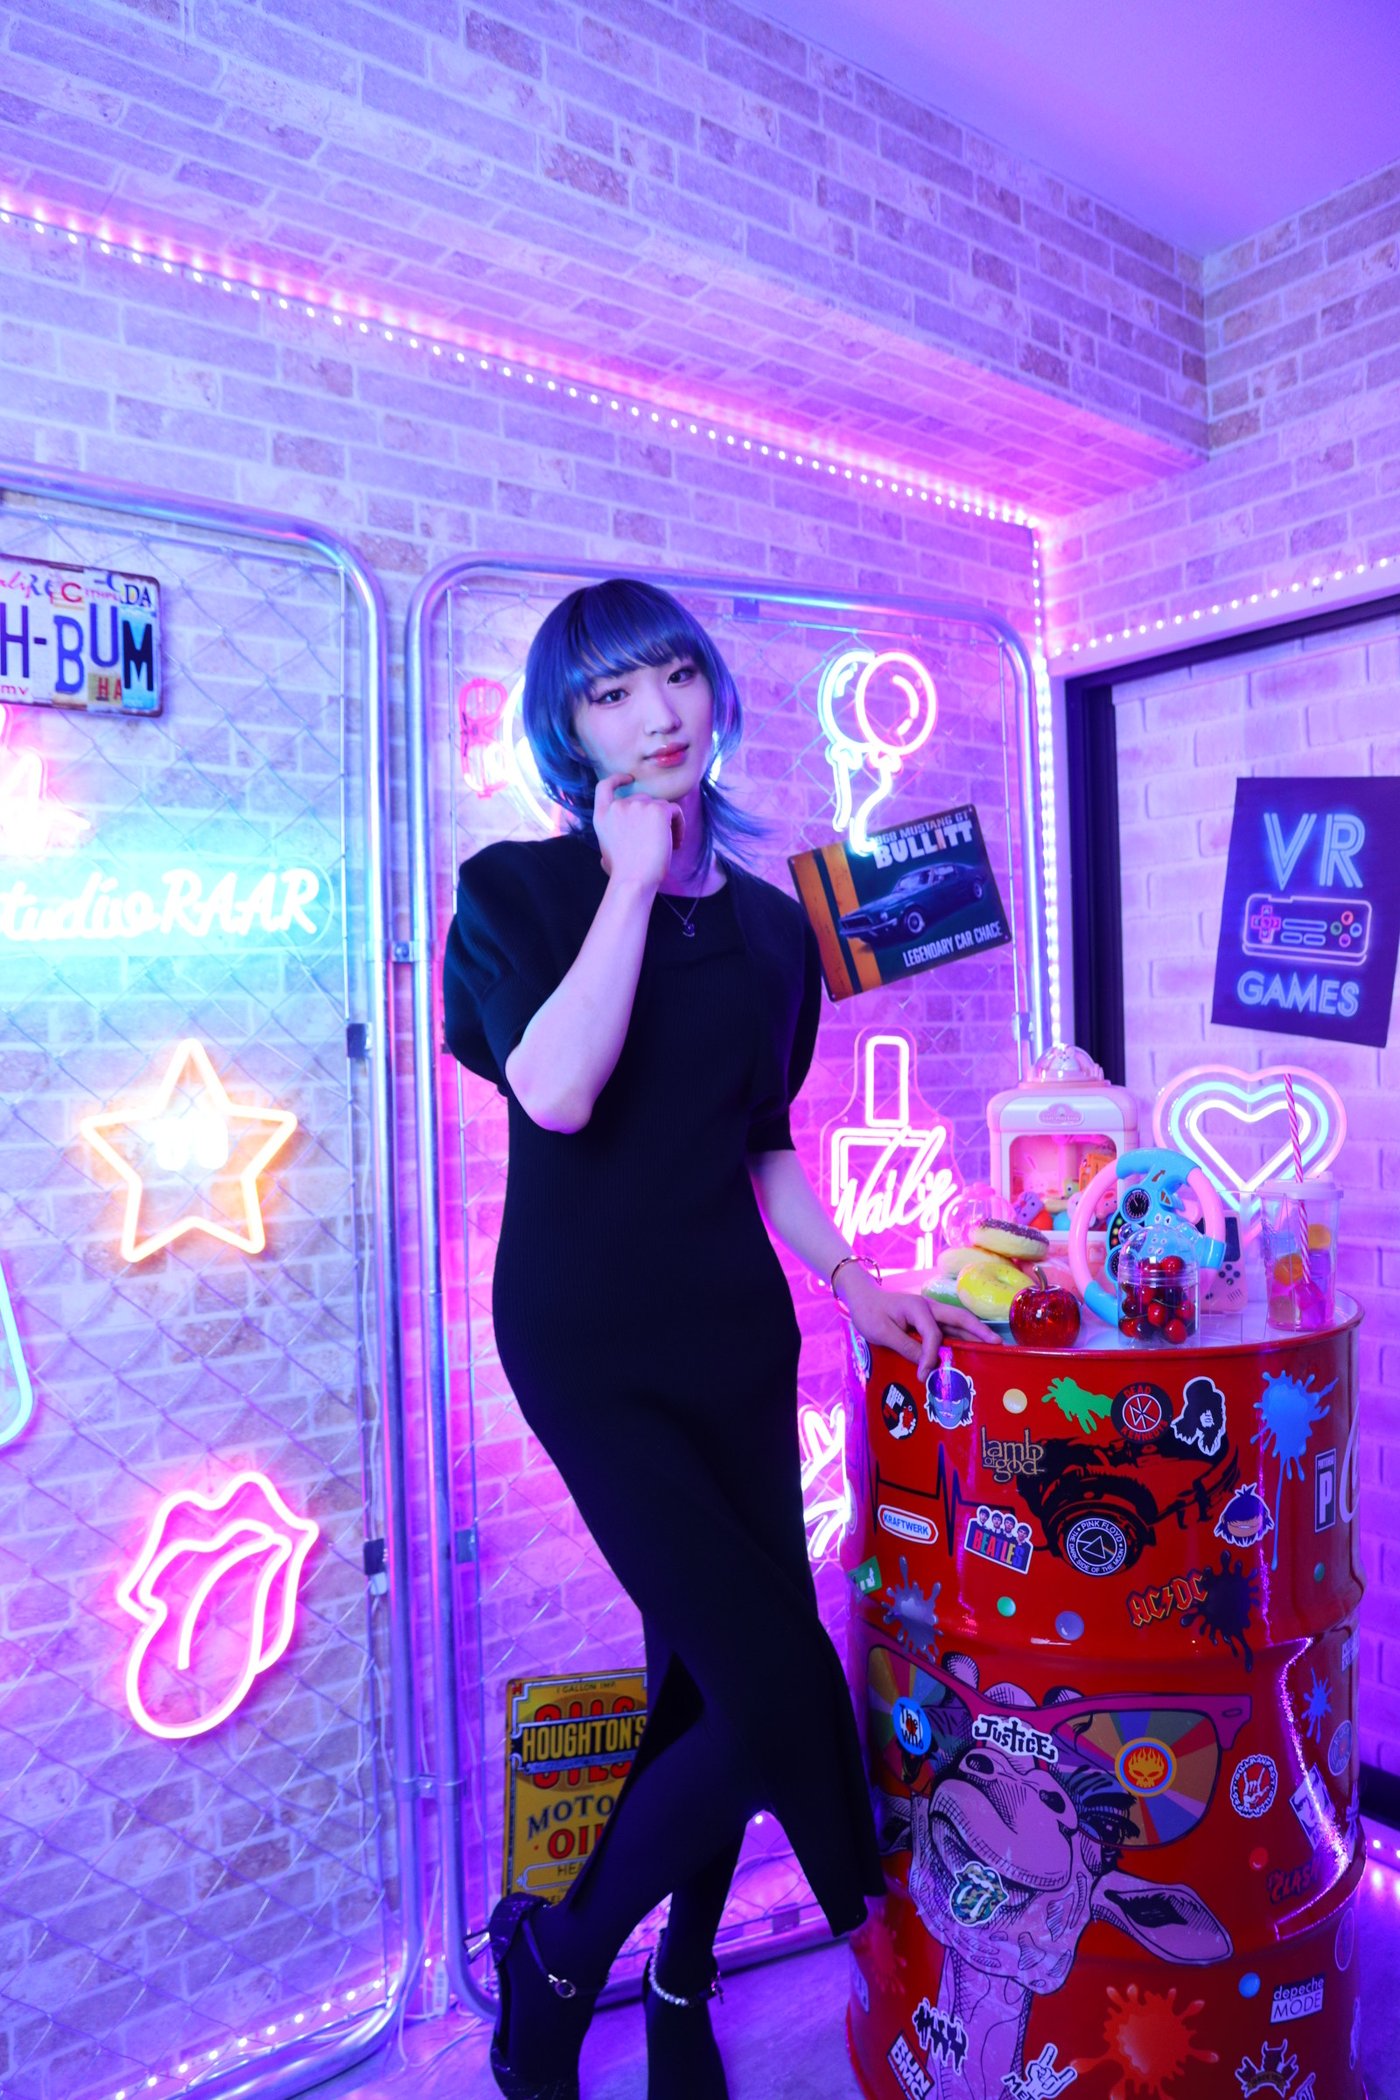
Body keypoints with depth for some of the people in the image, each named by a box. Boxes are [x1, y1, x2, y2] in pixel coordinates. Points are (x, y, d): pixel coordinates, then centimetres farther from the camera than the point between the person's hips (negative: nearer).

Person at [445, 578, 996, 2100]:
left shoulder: (770, 926, 10)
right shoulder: (520, 890, -3)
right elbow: (558, 1093, -22)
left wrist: (846, 1273, 5)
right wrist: (633, 878, -15)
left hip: (733, 1327, 5)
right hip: (587, 1334, -5)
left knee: (712, 1678, 11)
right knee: (770, 1687, -10)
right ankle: (553, 1955, 19)